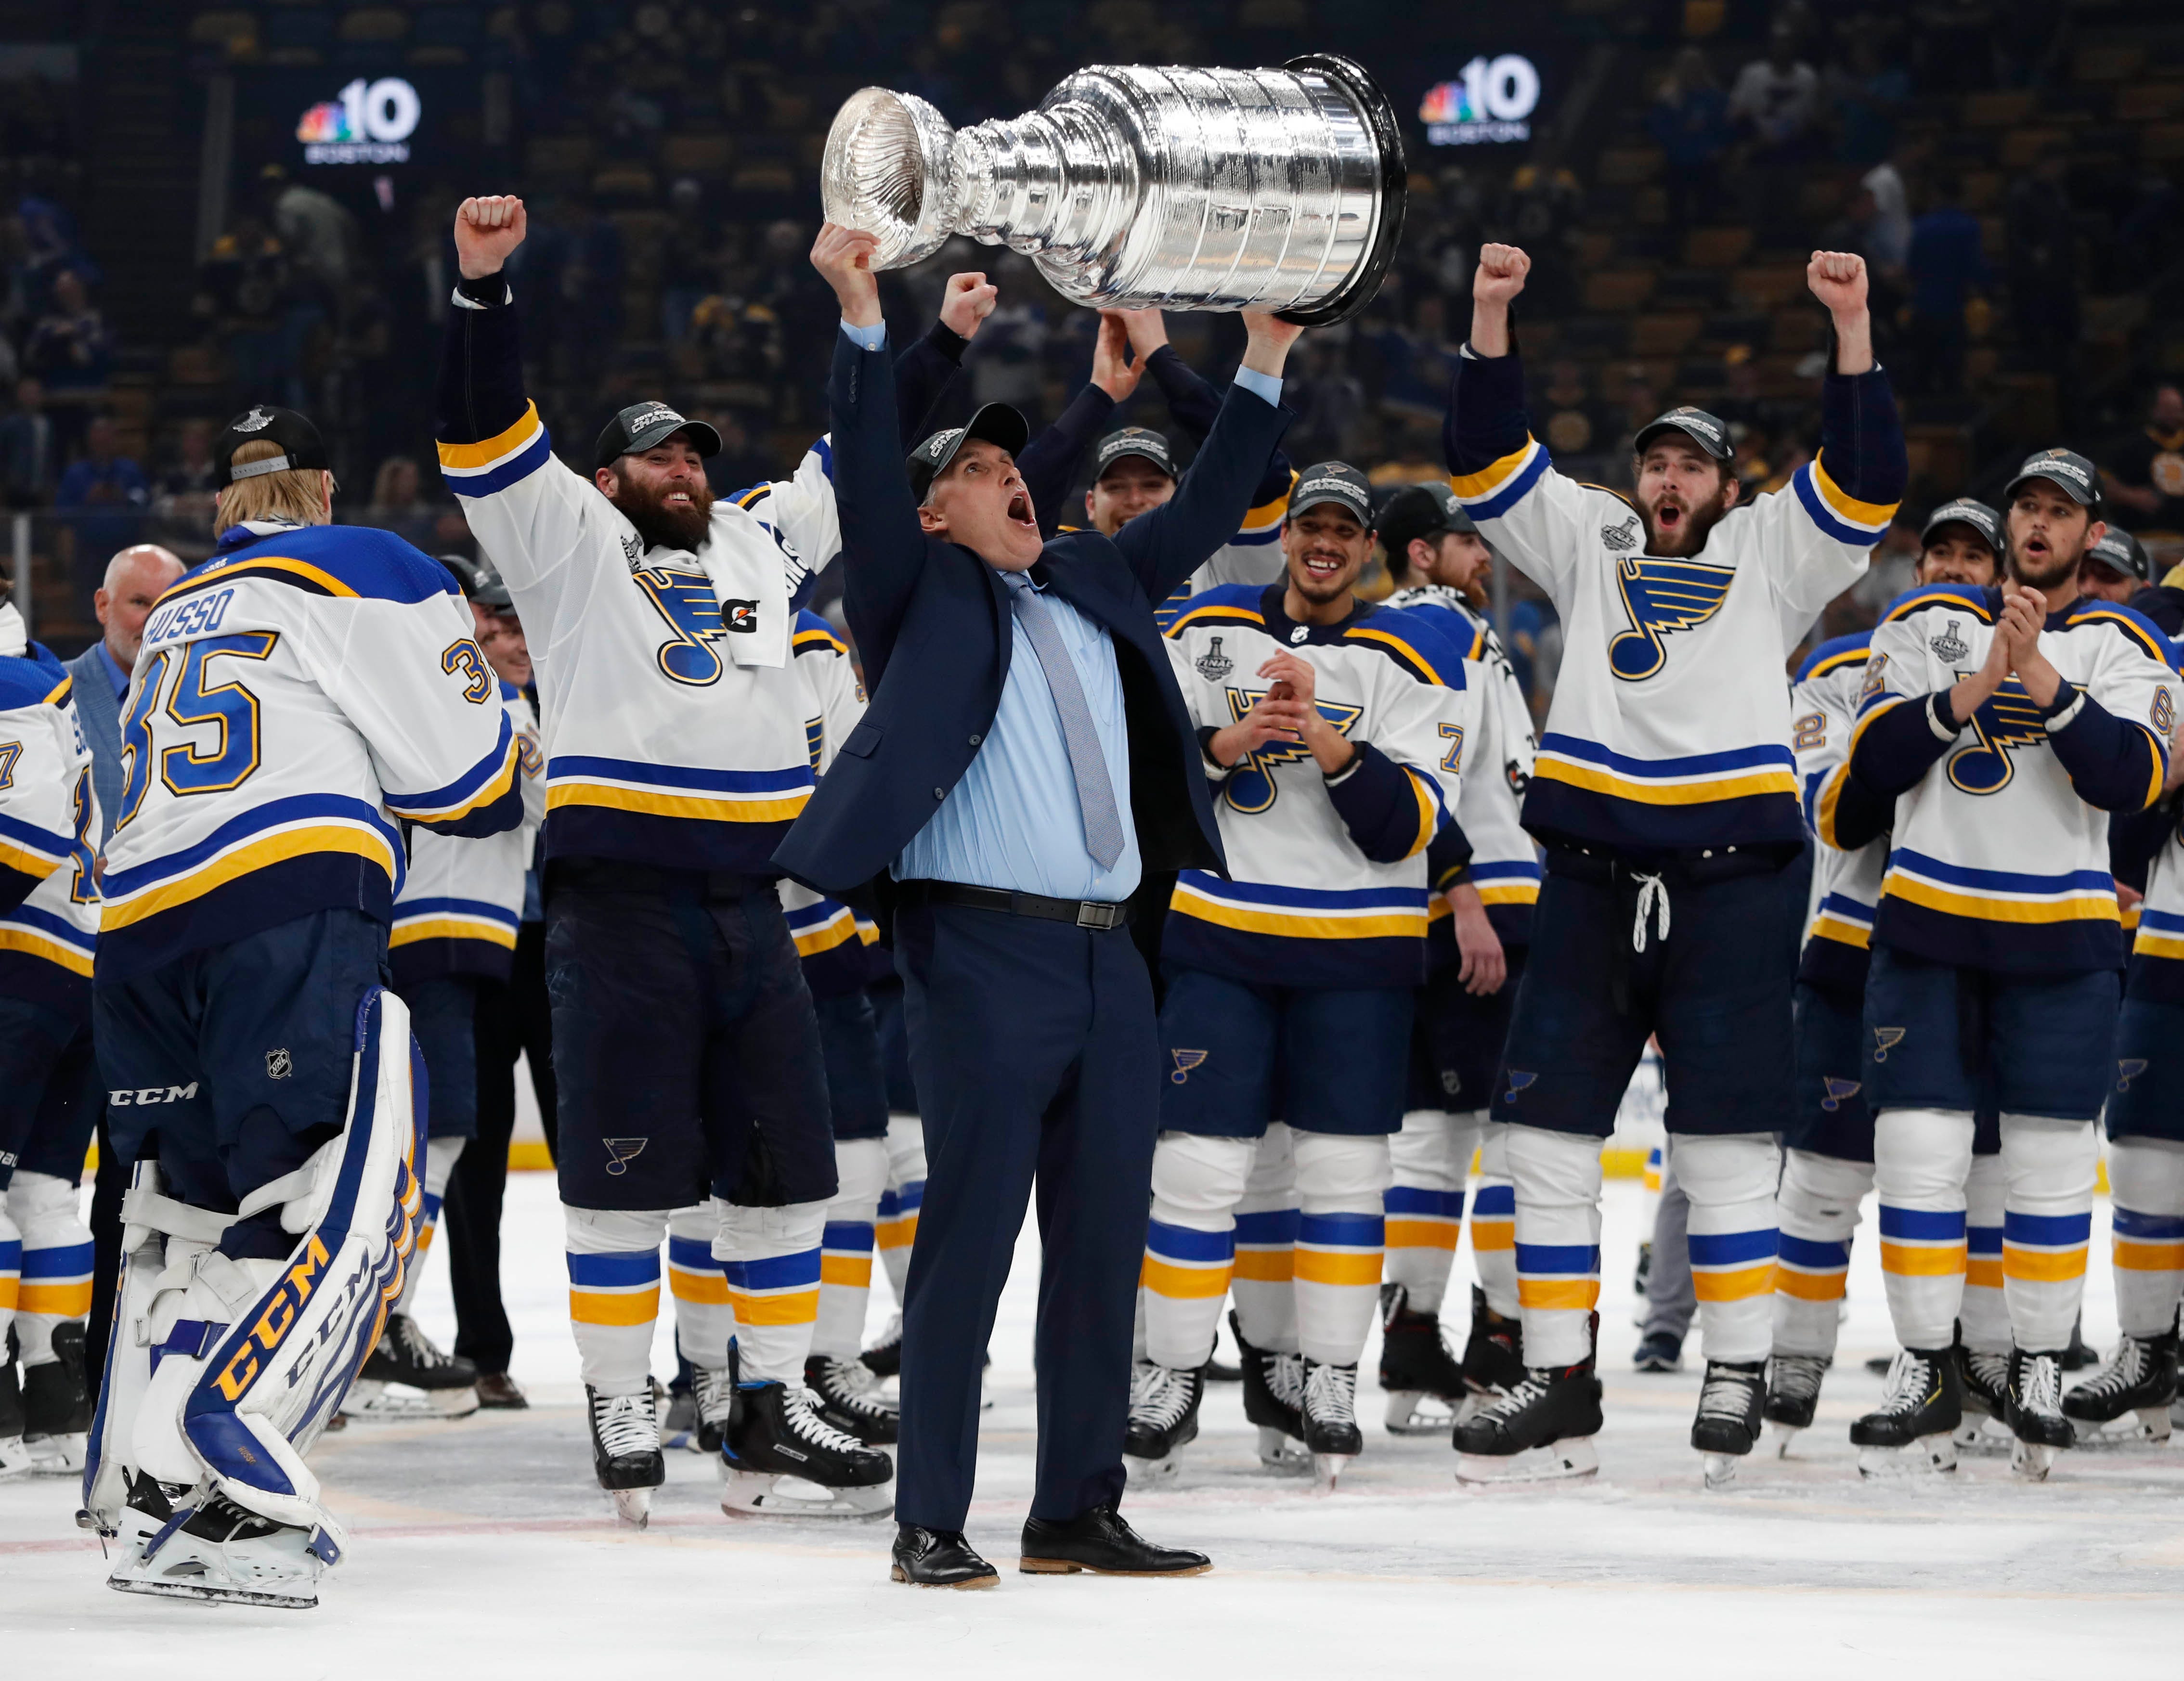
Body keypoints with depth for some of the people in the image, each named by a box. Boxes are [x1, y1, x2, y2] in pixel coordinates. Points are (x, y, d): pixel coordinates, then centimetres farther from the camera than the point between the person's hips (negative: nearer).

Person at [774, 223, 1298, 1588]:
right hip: (986, 950, -6)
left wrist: (1265, 369, 23)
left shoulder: (1094, 585, 22)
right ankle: (932, 1524, -5)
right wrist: (863, 320, -18)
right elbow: (866, 469, -8)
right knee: (969, 1238, -8)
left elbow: (1206, 513, 27)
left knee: (1106, 1242, 7)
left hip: (1108, 957, 6)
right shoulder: (923, 594, 5)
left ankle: (1080, 1512, 13)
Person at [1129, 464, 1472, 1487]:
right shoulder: (1206, 631, 4)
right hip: (1216, 933, 0)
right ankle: (1172, 1379, 4)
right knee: (1204, 1162, -3)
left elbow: (1407, 827, -10)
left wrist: (1328, 742, -24)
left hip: (1357, 954, 0)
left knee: (1339, 1167, 2)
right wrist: (1223, 745, -18)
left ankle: (1322, 1383, 10)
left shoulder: (1412, 662, -2)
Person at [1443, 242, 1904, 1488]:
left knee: (1726, 1138, -3)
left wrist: (1852, 328, -11)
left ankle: (1738, 1378, 7)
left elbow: (1867, 482, -1)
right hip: (1592, 877, 3)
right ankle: (1562, 1391, 5)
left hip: (1729, 874, -3)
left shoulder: (1771, 555, 11)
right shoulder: (1589, 542, 18)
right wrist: (1492, 320, -1)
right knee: (1550, 1129, 0)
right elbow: (1490, 463, 11)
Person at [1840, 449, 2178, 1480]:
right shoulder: (1926, 624, 6)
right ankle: (1926, 1377, 5)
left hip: (2060, 938, -1)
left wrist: (2041, 677, -22)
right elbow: (1873, 764, -5)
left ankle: (2038, 1374, 12)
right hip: (1928, 929, 1)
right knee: (1918, 1152, -3)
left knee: (2051, 1162, 1)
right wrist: (1974, 687, -18)